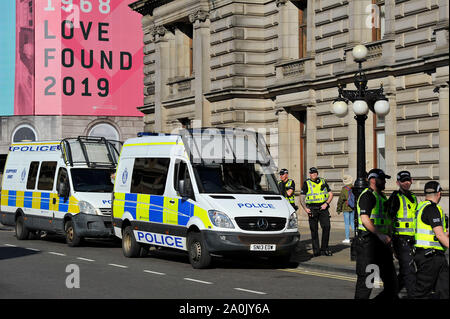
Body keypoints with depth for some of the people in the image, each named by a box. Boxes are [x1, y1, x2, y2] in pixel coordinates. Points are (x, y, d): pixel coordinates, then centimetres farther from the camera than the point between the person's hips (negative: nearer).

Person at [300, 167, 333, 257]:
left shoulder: (323, 182, 13)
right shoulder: (306, 184, 7)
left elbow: (330, 194, 15)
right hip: (312, 209, -1)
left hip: (323, 208, 1)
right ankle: (316, 251, 5)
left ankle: (324, 248, 0)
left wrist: (326, 203, -3)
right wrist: (305, 208, -10)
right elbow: (302, 198, 6)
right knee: (314, 230, -1)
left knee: (326, 227, -10)